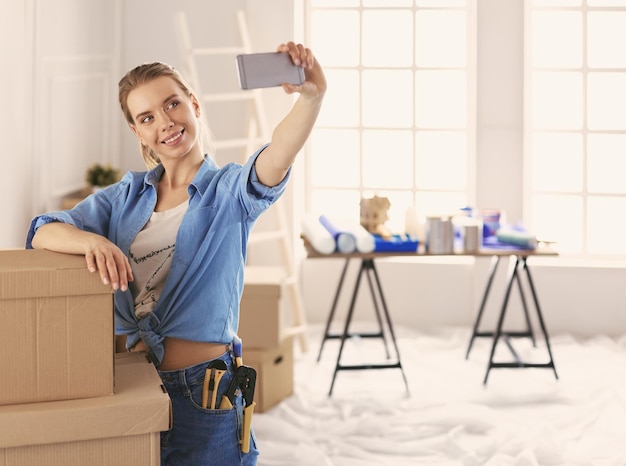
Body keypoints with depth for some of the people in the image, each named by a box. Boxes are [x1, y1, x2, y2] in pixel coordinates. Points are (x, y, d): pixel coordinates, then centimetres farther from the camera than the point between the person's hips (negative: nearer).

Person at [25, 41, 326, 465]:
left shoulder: (230, 191, -3)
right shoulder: (126, 196, 8)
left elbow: (276, 160, -25)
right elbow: (42, 231, -1)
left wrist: (312, 96, -46)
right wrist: (90, 241, -25)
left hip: (203, 393, -3)